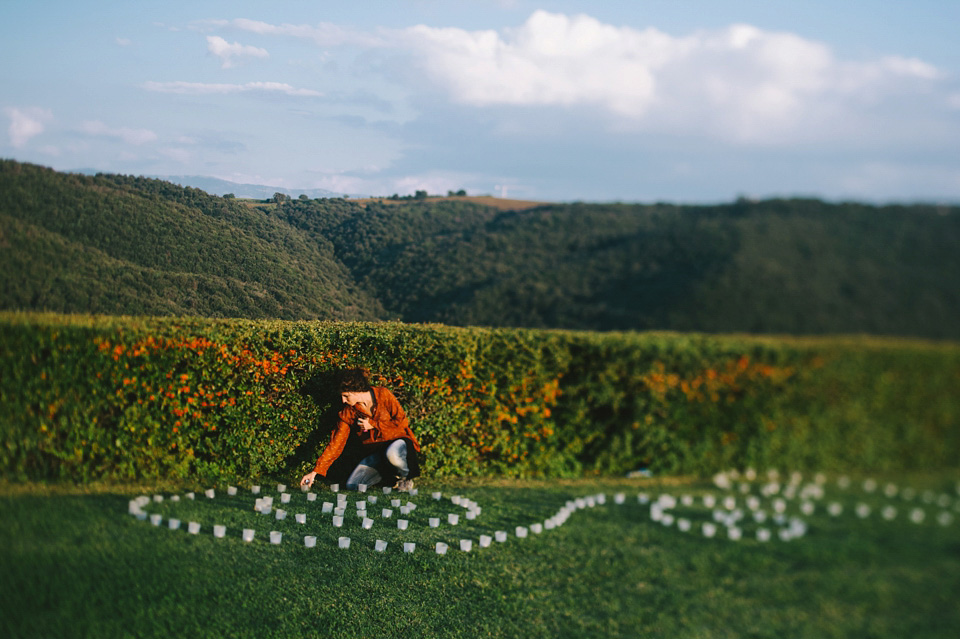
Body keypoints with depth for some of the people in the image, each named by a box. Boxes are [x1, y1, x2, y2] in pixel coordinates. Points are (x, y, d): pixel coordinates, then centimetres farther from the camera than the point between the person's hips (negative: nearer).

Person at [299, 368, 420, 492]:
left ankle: (406, 476, -6)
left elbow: (402, 421, -10)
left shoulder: (383, 395, -12)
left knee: (392, 454, -41)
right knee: (352, 485, -14)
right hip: (374, 451, 4)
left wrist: (373, 424, -14)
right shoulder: (348, 412, -3)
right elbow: (336, 443, -5)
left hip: (398, 441, -4)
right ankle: (391, 475, 9)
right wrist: (315, 471, -11)